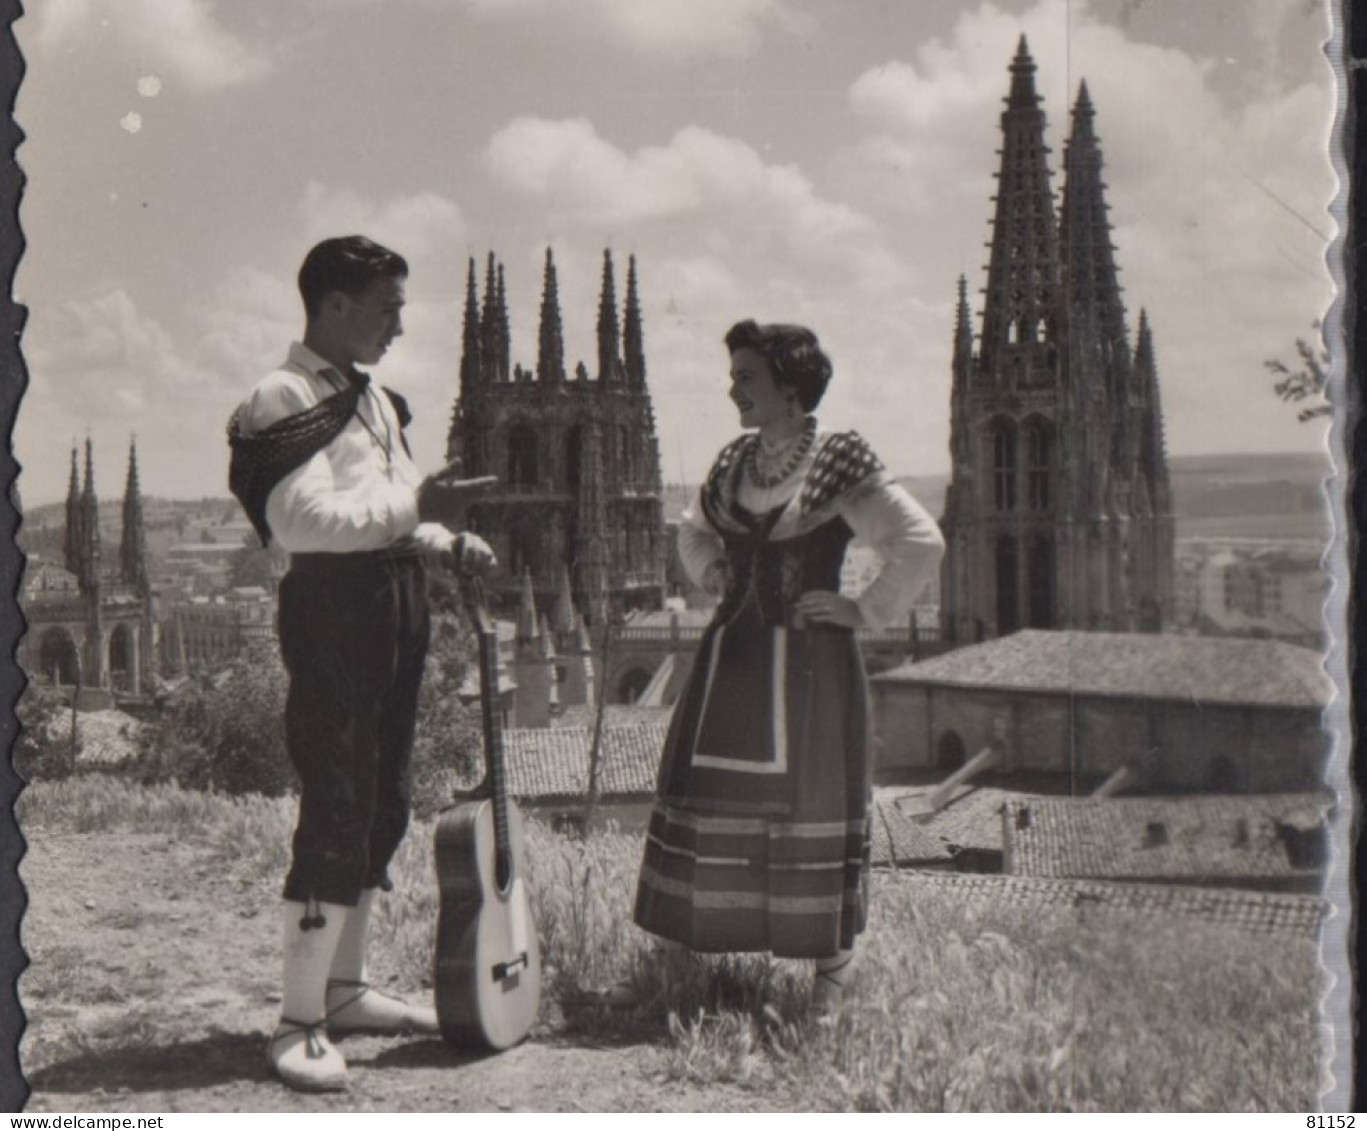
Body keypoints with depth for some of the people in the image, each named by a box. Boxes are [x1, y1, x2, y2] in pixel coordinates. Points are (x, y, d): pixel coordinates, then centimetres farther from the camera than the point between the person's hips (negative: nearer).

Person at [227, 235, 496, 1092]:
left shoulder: (375, 398, 19)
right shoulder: (285, 399, -10)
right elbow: (299, 519, -23)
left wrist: (448, 542, 9)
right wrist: (413, 509, -25)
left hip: (396, 610, 9)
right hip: (333, 611, -9)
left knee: (384, 807, 13)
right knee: (337, 813, -10)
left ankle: (345, 988, 25)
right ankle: (300, 1022, -2)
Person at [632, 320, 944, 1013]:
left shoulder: (838, 462, -9)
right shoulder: (732, 462, 10)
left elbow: (923, 543, -13)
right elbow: (693, 532, 30)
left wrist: (867, 611, -11)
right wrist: (711, 574, 13)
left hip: (808, 666, -6)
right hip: (732, 657, 6)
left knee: (810, 800, 1)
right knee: (713, 807, 5)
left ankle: (831, 969, 16)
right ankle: (706, 949, 15)